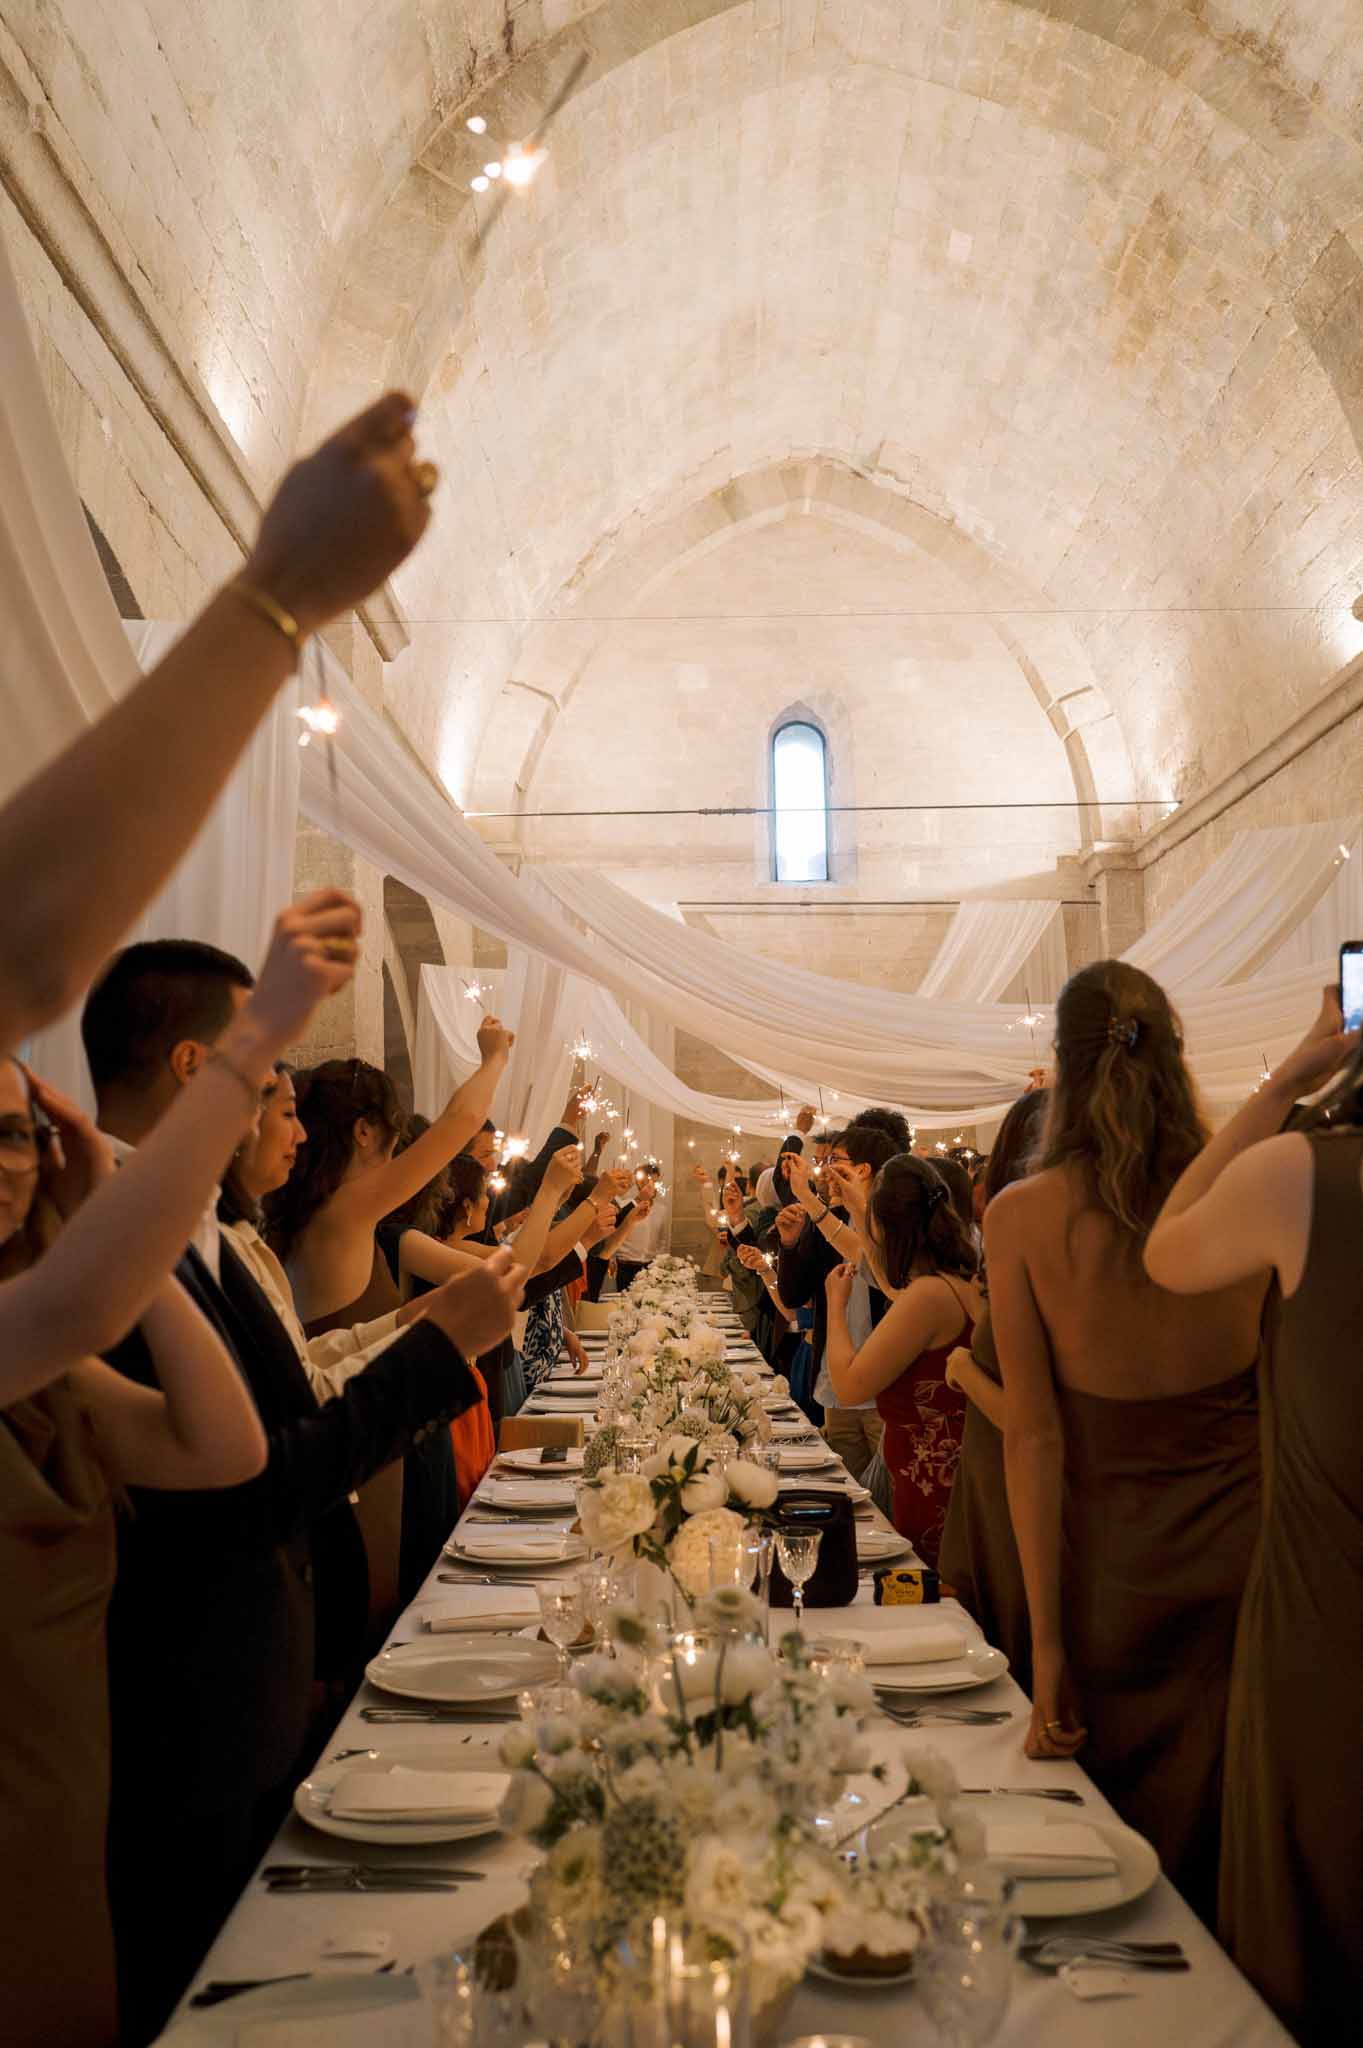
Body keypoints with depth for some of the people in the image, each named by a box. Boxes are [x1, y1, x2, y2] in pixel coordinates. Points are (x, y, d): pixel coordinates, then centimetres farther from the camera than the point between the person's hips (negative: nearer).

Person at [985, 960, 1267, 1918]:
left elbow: (1033, 1435, -11)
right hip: (1245, 1552, 2)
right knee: (1229, 1841, 18)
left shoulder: (1022, 1217, -12)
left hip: (1116, 1567, -2)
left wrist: (1048, 1641, -6)